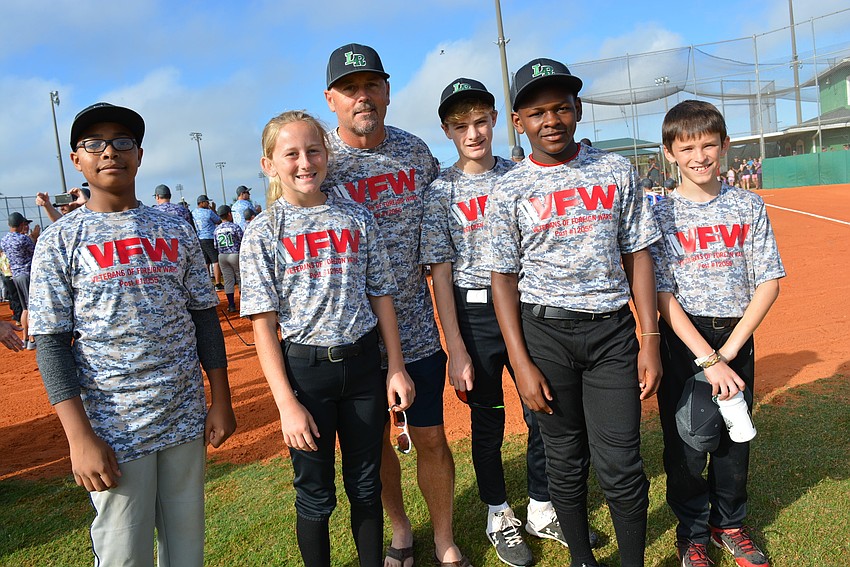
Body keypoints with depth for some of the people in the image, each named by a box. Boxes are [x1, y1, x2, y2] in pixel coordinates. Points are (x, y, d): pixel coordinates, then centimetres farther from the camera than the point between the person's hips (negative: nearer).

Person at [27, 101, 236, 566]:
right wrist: (80, 438, -12)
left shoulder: (175, 232, 6)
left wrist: (220, 401, 5)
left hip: (186, 420, 3)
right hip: (112, 429, -3)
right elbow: (52, 344, -5)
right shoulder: (60, 241, -2)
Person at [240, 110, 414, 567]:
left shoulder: (357, 218, 3)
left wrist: (396, 368, 3)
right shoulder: (264, 233, -5)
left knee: (366, 484, 16)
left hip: (364, 363, 2)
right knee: (315, 493, 11)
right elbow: (264, 326, -8)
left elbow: (381, 297, 7)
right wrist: (287, 404, -12)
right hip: (305, 369, -2)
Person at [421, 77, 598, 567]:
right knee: (488, 420, 10)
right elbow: (440, 271, -7)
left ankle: (542, 511, 33)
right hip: (475, 313, -2)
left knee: (544, 411, 10)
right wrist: (457, 350, -11)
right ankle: (500, 517, 32)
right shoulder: (441, 190, -4)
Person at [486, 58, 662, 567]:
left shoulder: (617, 172, 5)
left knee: (620, 464, 0)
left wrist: (650, 339, 0)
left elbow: (637, 256, 6)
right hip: (544, 333, 0)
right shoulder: (508, 192, 0)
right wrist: (522, 363, -6)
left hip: (613, 330, 1)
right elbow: (504, 278, 0)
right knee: (566, 460, 11)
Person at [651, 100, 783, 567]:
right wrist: (707, 359, -18)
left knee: (735, 437, 15)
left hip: (737, 337, 3)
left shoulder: (749, 206, 1)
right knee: (686, 444, 7)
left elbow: (769, 283, -2)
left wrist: (727, 352, -11)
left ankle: (728, 525, 38)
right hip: (683, 340, -2)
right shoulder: (660, 215, -6)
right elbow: (662, 295, -11)